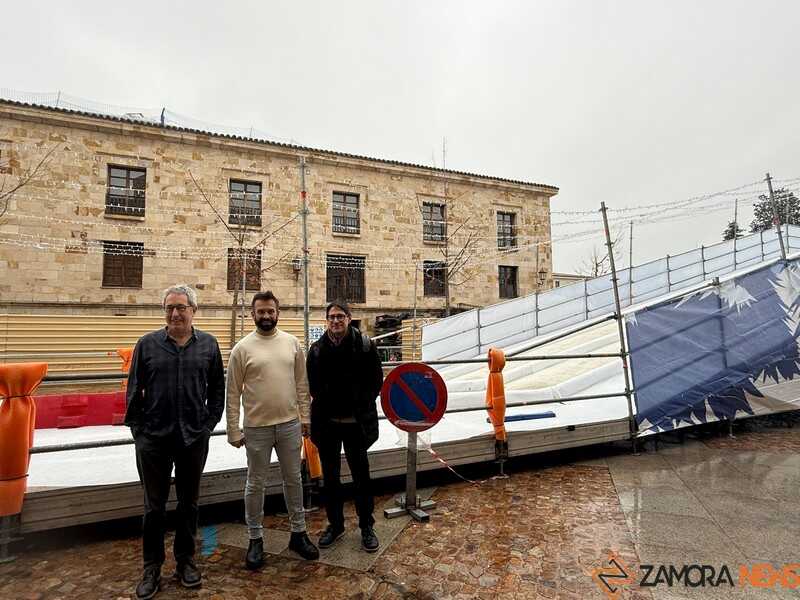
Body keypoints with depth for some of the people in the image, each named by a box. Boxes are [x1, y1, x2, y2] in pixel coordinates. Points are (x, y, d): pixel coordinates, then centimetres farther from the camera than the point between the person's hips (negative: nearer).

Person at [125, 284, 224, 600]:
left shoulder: (208, 344, 1)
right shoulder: (147, 344, -1)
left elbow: (217, 389, 4)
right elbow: (134, 390, 3)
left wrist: (209, 424, 0)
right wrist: (137, 428, -1)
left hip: (194, 439, 1)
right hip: (153, 439, 0)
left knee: (188, 503, 14)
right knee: (154, 505, 12)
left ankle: (185, 561, 32)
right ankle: (152, 568, 30)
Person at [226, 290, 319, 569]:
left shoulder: (292, 342, 0)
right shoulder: (242, 348, -7)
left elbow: (301, 383, 5)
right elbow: (233, 394, -5)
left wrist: (304, 416, 4)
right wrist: (233, 430, -5)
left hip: (290, 424, 3)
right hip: (257, 428, -2)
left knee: (294, 480, 15)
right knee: (256, 484, 13)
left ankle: (298, 533, 32)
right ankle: (255, 539, 31)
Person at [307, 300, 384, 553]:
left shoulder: (364, 344, -7)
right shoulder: (317, 348, 0)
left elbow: (376, 380, -2)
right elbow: (311, 383, 9)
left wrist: (362, 406, -4)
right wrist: (323, 405, 2)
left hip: (355, 423, -2)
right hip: (326, 423, 3)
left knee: (361, 475, 10)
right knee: (330, 476, 16)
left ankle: (366, 526, 28)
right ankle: (335, 524, 35)